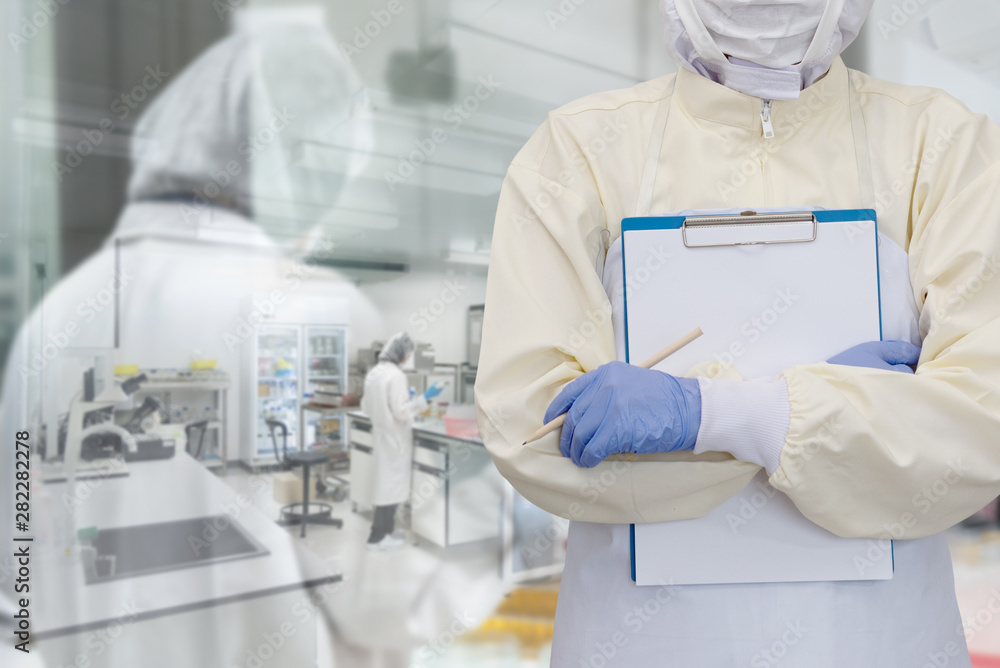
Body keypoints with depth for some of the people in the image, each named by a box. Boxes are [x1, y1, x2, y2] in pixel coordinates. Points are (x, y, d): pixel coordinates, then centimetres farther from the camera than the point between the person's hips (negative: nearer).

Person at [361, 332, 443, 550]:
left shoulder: (374, 372, 7)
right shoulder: (396, 375, -20)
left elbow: (366, 406, 14)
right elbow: (401, 412, -21)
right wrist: (424, 398, -16)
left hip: (381, 435, 9)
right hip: (395, 438, -9)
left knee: (386, 484, 17)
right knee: (392, 485, 1)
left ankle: (384, 531, 27)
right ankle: (378, 537, 9)